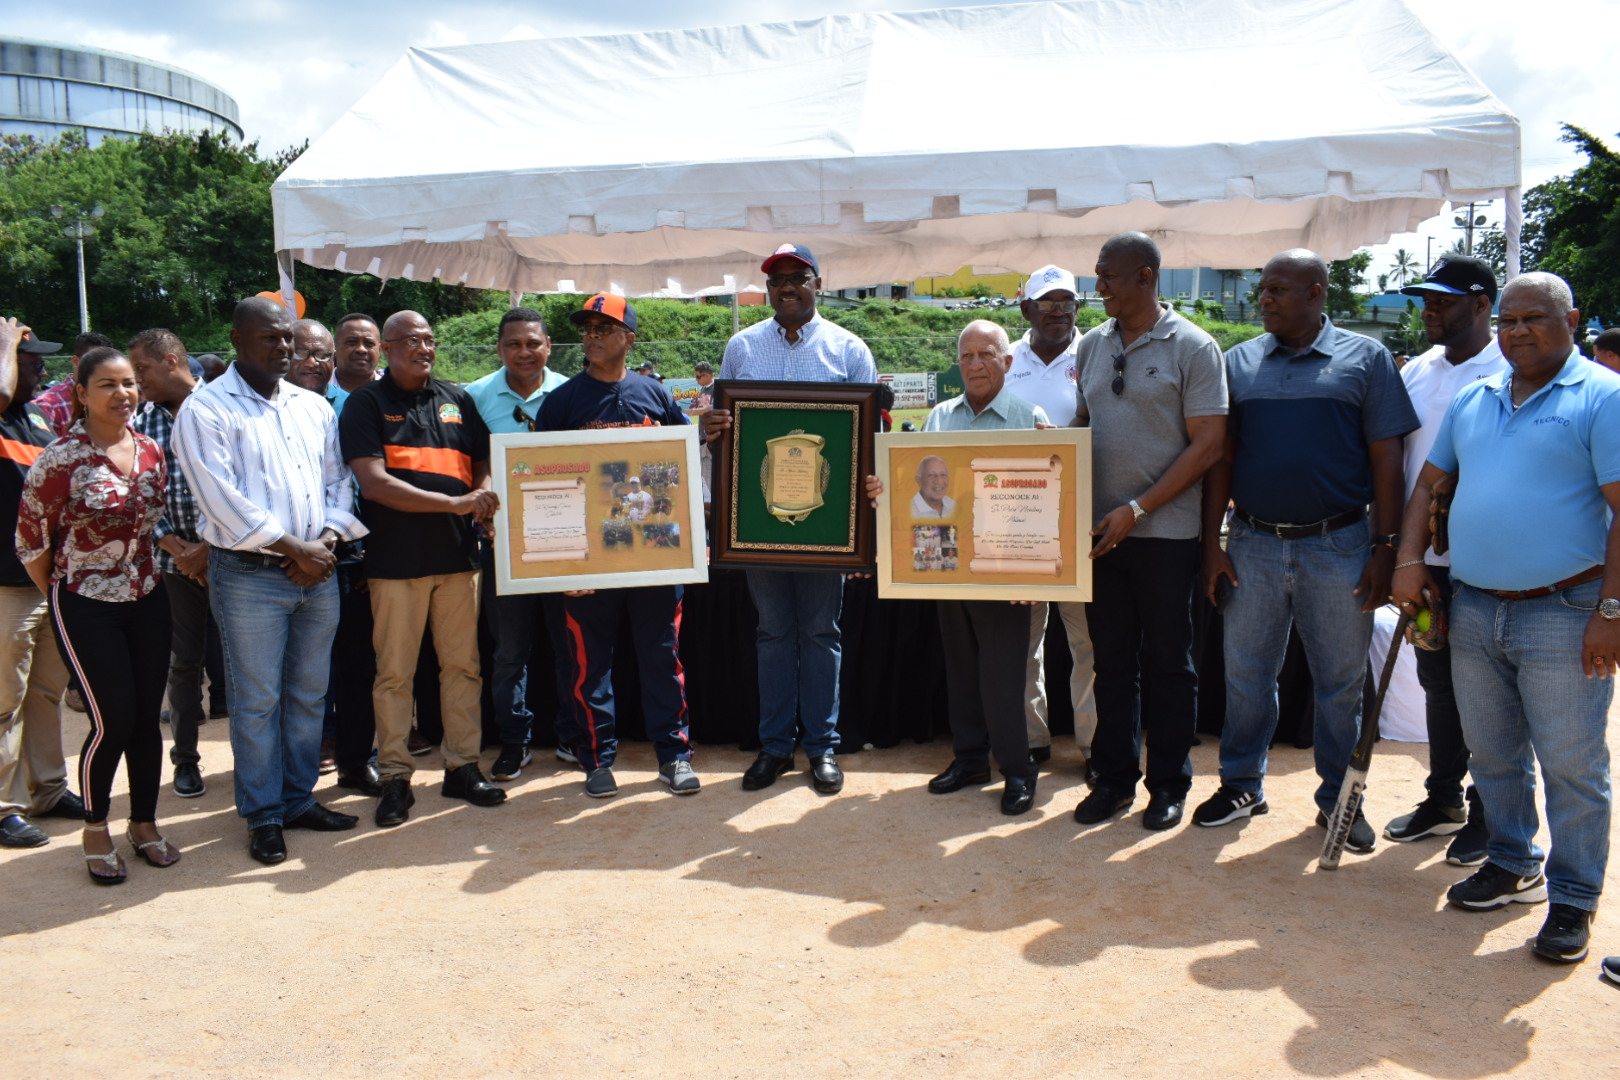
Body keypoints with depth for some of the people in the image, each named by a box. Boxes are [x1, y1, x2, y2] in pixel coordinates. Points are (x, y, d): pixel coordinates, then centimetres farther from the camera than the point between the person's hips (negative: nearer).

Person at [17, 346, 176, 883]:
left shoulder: (151, 452, 1)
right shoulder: (59, 458, -15)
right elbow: (32, 538, -6)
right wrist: (58, 594, 3)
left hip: (147, 600, 5)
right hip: (87, 606, -5)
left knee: (147, 717, 8)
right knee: (113, 721, -4)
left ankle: (144, 823, 25)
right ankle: (95, 829, 18)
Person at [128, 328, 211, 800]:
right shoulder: (142, 423, 7)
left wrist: (209, 547, -12)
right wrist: (176, 548, -8)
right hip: (175, 560, 3)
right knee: (184, 659, 8)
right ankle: (185, 758, 22)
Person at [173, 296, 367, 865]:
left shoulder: (315, 407, 13)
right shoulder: (205, 409, -5)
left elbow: (339, 481, 11)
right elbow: (224, 499, -14)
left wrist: (326, 542, -6)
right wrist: (293, 547, -15)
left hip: (317, 574, 5)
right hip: (250, 577, -5)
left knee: (309, 694, 12)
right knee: (257, 701, 1)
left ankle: (299, 799, 25)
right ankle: (264, 815, 13)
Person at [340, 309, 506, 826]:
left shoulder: (457, 399, 13)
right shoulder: (365, 404, -1)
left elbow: (483, 462, 19)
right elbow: (373, 483, -12)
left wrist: (484, 493, -6)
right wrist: (455, 502, -18)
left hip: (458, 553, 4)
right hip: (395, 559, -4)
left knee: (463, 665, 8)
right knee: (394, 672, 2)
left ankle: (462, 766, 20)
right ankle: (395, 778, 13)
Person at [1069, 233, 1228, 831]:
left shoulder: (1192, 348, -6)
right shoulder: (1092, 344, 10)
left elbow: (1208, 445, -11)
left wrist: (1136, 509, -16)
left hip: (1166, 532, -5)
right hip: (1100, 529, 5)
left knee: (1167, 663, 6)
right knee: (1112, 659, 11)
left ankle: (1169, 784, 19)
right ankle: (1115, 777, 23)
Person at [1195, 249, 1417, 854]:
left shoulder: (1365, 359, 0)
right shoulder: (1239, 363, 7)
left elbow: (1386, 458, -2)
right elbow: (1220, 457, 6)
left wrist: (1384, 548, -7)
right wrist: (1212, 544, 1)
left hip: (1338, 547, -2)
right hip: (1254, 544, 2)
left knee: (1341, 681, 8)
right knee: (1246, 674, 10)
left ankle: (1338, 797, 23)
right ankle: (1242, 783, 25)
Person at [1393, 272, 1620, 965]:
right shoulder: (1471, 400, 13)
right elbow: (1429, 484, 18)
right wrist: (1410, 559, 3)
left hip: (1564, 614, -6)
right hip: (1472, 609, 6)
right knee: (1493, 755, 16)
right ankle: (1513, 866, 33)